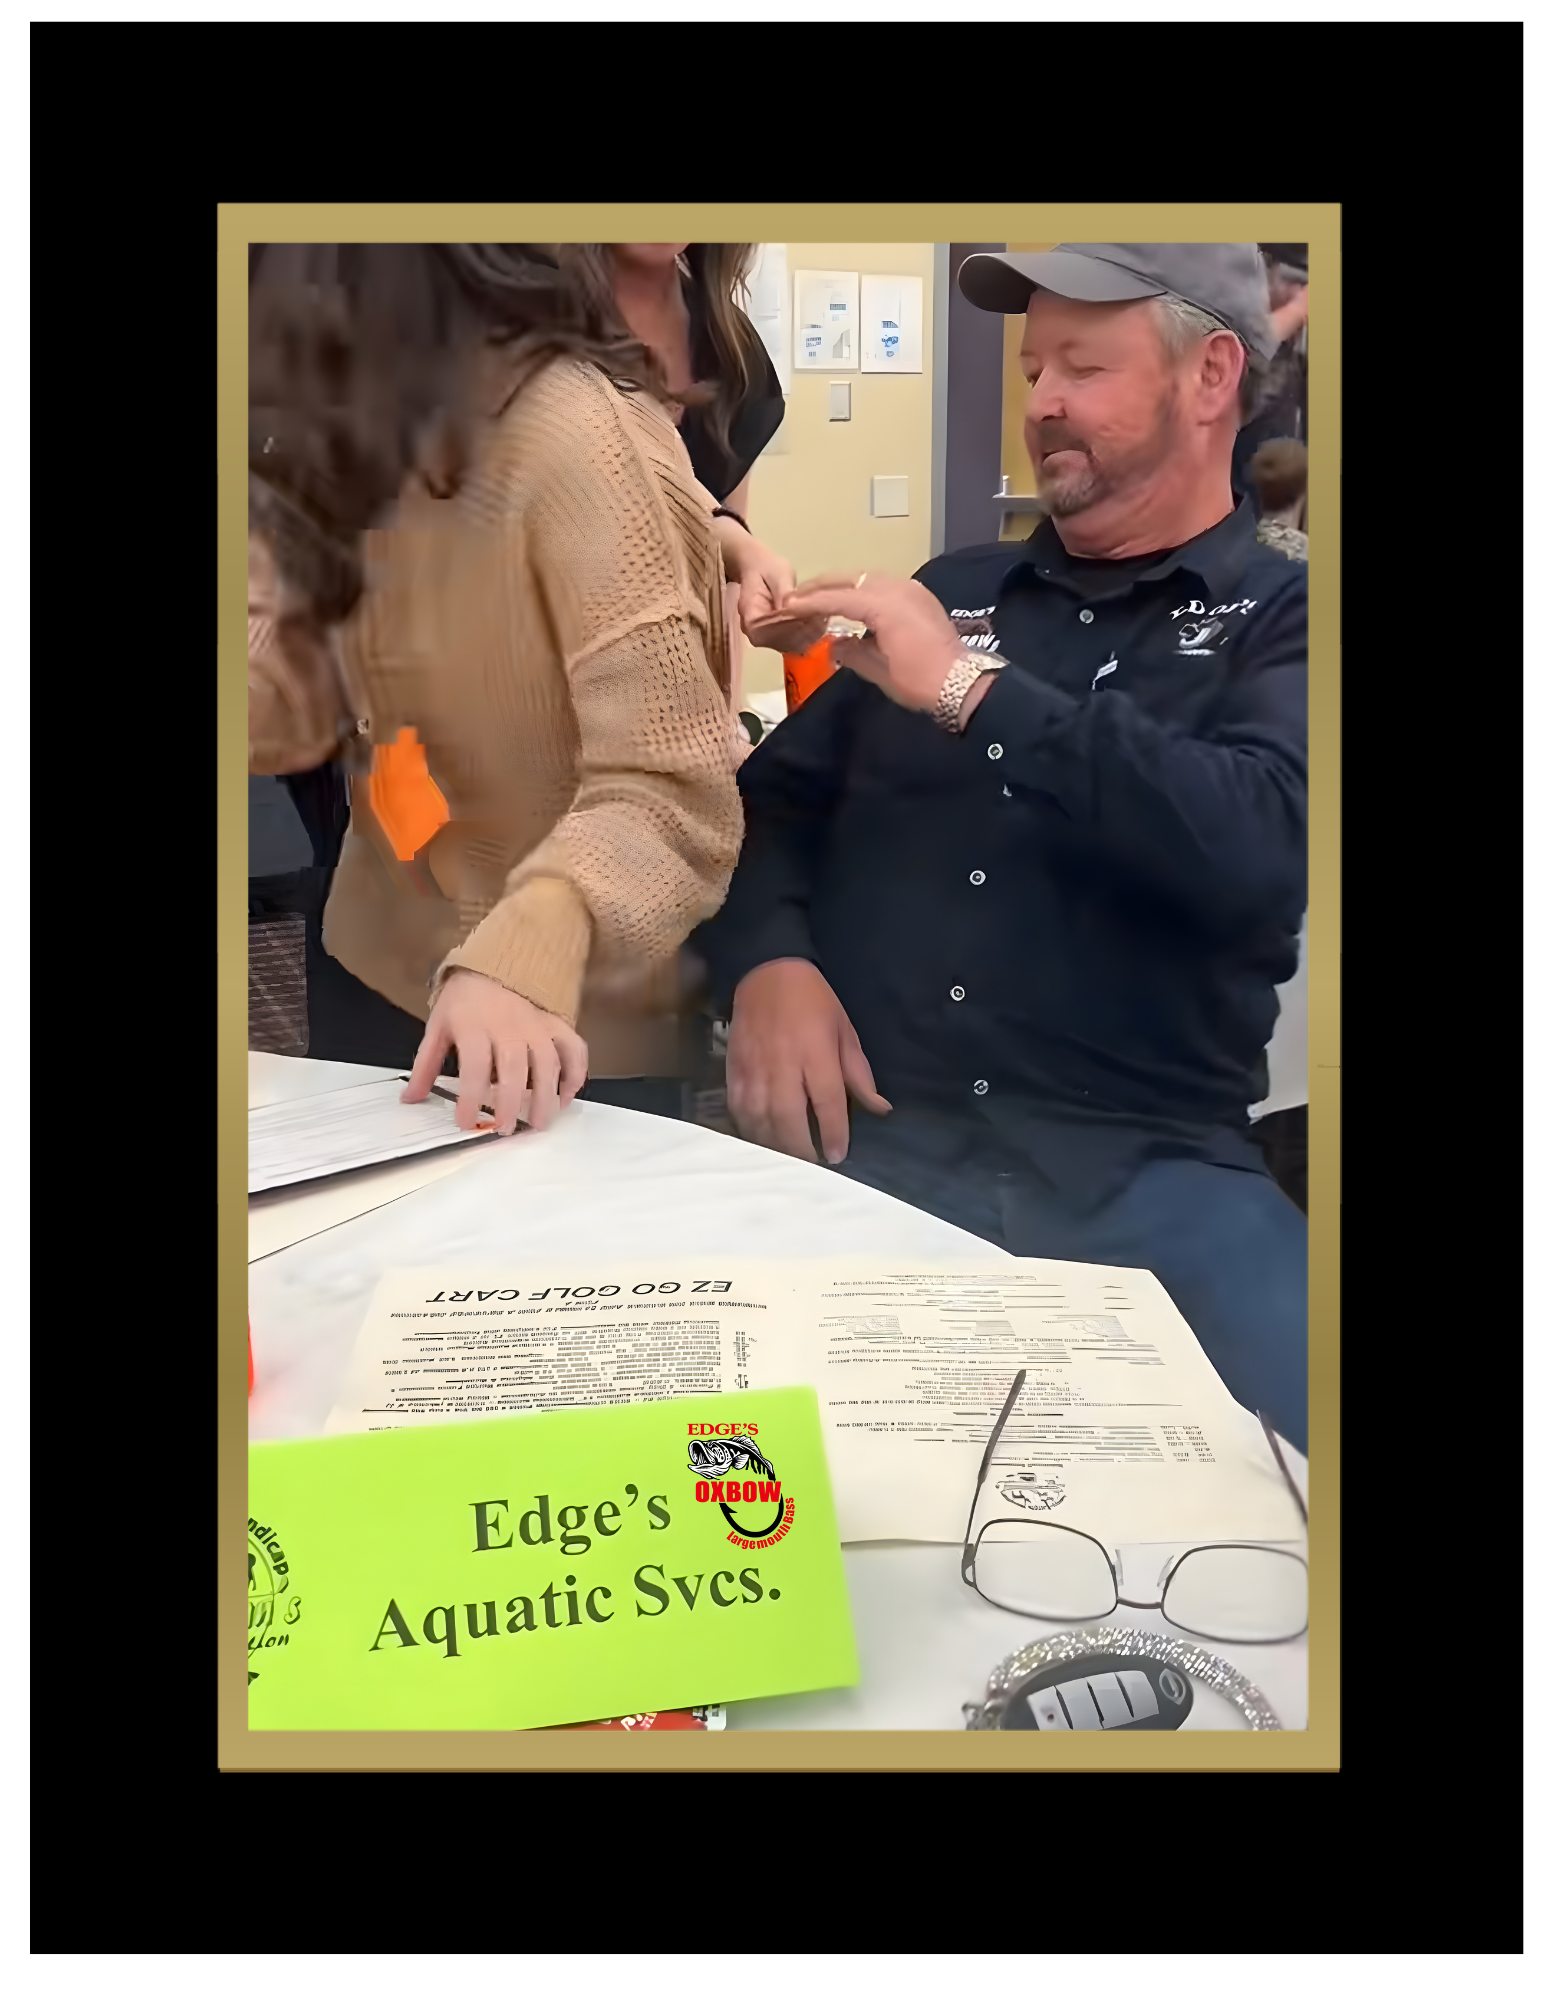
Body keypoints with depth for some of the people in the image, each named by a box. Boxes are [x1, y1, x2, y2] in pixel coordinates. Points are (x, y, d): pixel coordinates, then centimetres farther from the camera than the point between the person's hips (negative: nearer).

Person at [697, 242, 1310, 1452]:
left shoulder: (1283, 624, 7)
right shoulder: (954, 591, 19)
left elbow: (1259, 851, -13)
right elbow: (776, 800, 18)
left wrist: (971, 693, -13)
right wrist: (768, 961, -4)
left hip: (1144, 1168, -2)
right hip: (859, 1137, 3)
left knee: (1301, 1430, -27)